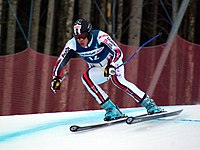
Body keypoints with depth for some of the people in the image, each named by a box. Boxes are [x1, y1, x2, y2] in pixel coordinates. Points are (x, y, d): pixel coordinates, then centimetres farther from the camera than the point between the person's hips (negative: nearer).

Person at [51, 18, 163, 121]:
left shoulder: (100, 36, -30)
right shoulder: (73, 44, -18)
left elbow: (118, 52, -35)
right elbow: (61, 62, -11)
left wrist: (111, 66, -52)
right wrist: (56, 78, -23)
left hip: (113, 62, -4)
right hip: (97, 69, 4)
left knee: (117, 80, -33)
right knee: (86, 77, -26)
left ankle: (149, 104, -25)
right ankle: (111, 109, -26)